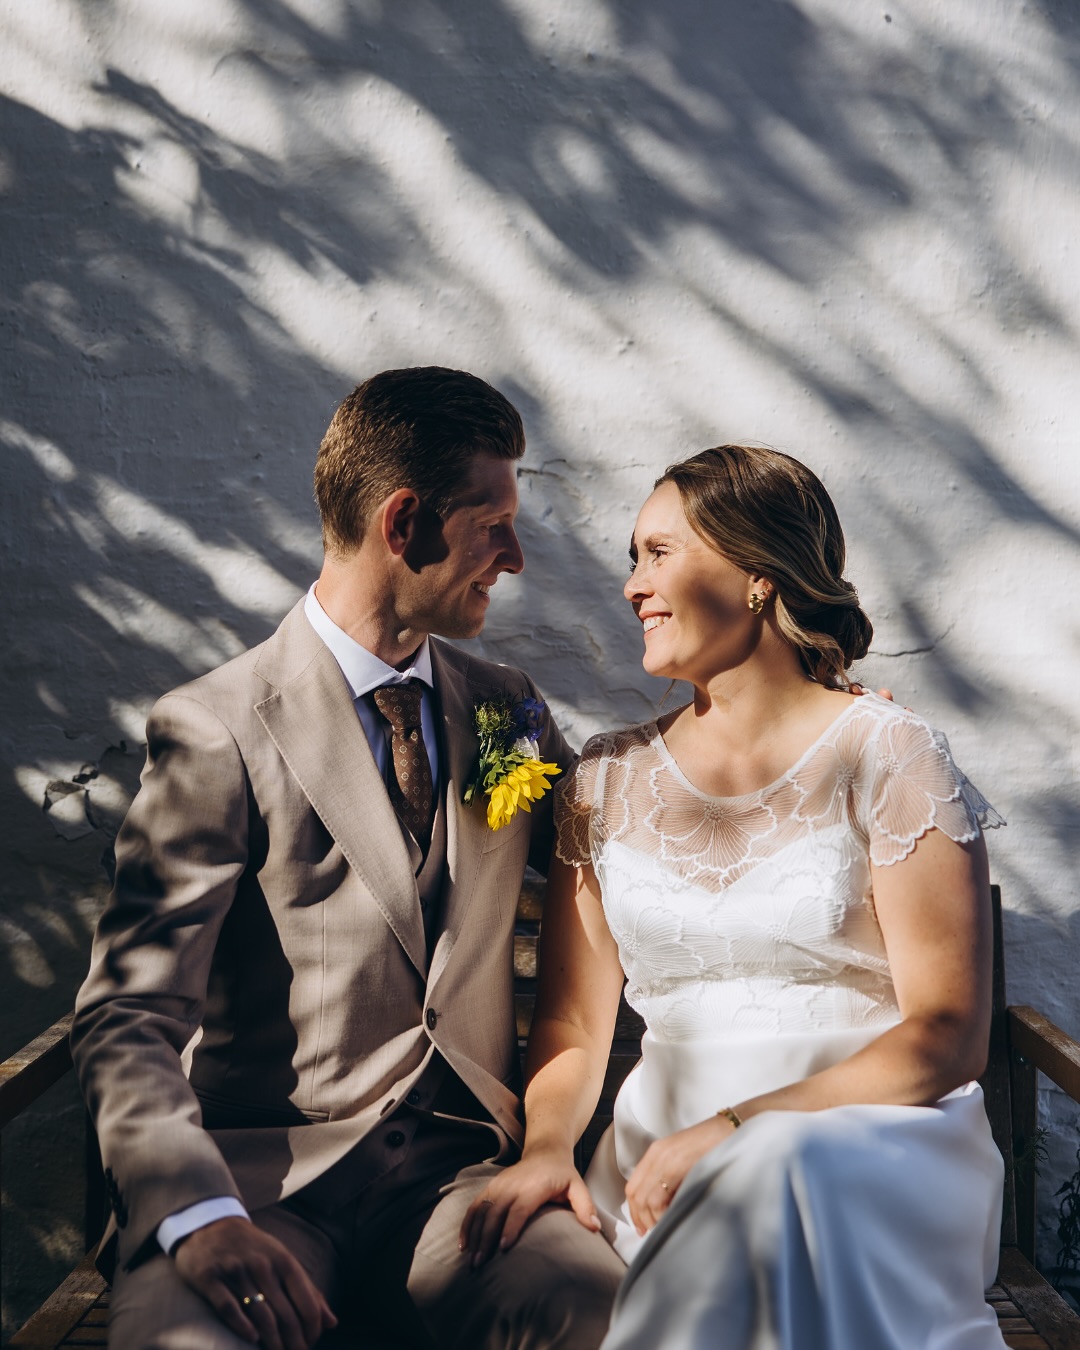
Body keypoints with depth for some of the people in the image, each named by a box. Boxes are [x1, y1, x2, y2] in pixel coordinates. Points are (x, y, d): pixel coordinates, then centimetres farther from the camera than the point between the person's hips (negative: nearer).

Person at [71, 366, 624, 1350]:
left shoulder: (504, 710, 12)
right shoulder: (215, 732, -5)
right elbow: (128, 1020, -10)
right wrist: (200, 1213, -26)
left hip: (459, 1166, 4)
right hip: (263, 1175, -3)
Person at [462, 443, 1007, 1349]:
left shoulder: (889, 757, -3)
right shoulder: (606, 781, 10)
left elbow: (949, 1035, -8)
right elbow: (574, 1024, 10)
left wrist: (734, 1129, -20)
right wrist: (547, 1146, -12)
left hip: (876, 1138, -2)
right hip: (669, 1156, 2)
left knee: (789, 1172, -37)